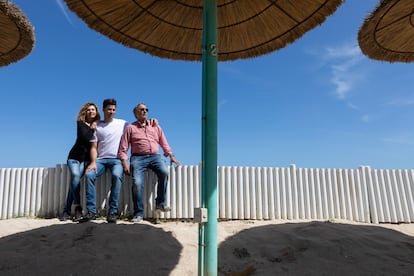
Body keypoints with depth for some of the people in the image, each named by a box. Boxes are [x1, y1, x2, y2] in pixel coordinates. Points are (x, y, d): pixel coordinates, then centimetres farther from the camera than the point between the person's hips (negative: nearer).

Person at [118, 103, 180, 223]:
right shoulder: (130, 128, 13)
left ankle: (160, 203, -14)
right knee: (137, 183, -22)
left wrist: (171, 155, 11)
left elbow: (164, 143, 23)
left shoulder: (155, 126, 23)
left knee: (164, 172, -28)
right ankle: (138, 213, -8)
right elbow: (123, 148, 7)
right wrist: (124, 163, -6)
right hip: (138, 158, -1)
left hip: (155, 156, 2)